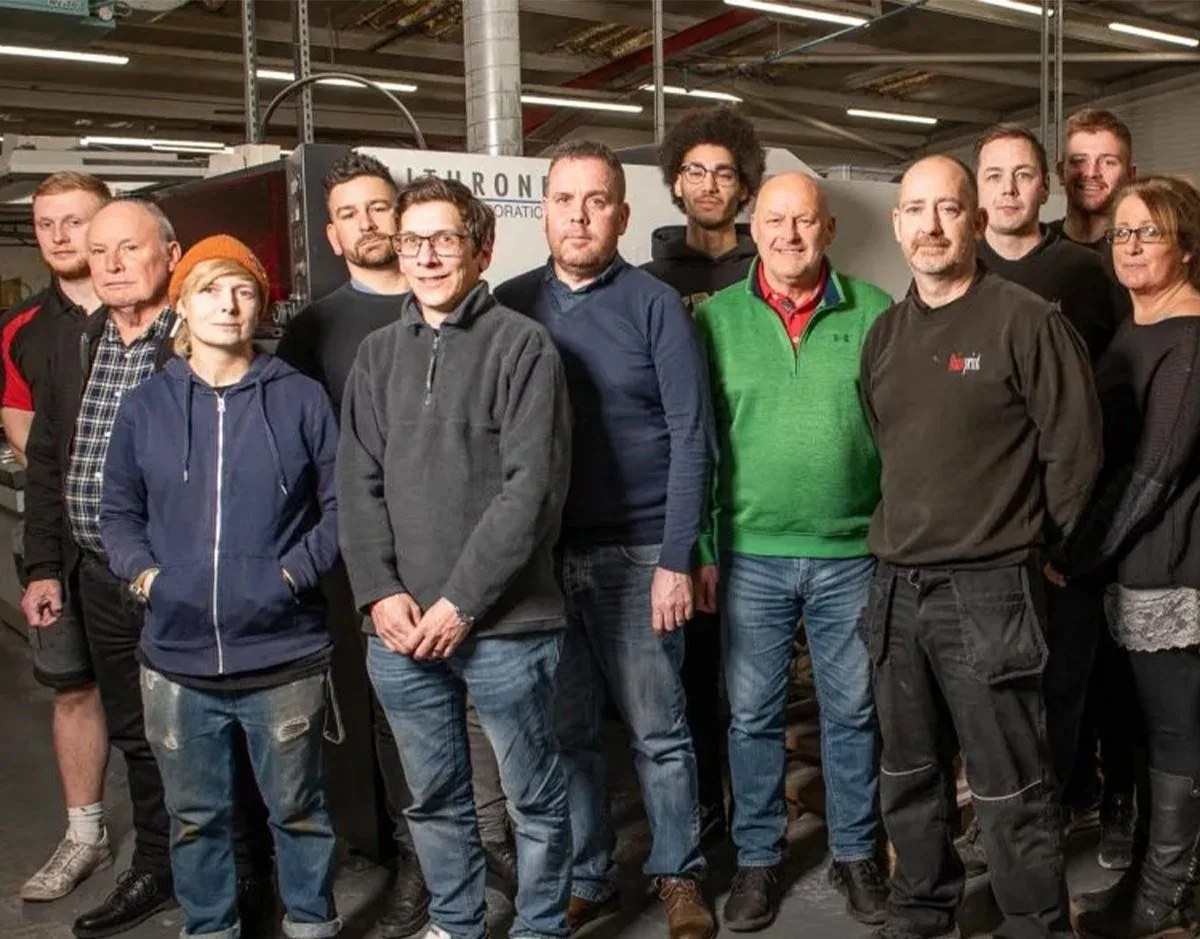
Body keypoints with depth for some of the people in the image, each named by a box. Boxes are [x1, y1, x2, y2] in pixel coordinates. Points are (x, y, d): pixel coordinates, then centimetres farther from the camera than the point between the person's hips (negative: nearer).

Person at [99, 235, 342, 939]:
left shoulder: (301, 399, -3)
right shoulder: (145, 405, 5)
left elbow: (340, 504, -1)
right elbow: (119, 510, 11)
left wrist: (297, 570, -12)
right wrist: (144, 572, -4)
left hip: (284, 655, -2)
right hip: (176, 656, 2)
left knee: (297, 808, 13)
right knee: (196, 815, 17)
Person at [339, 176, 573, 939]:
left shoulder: (522, 345, -5)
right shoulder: (379, 353, 11)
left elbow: (533, 489, -12)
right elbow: (359, 484, 8)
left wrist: (461, 602, -14)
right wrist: (380, 592, -5)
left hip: (505, 625, -4)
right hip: (400, 627, 5)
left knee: (534, 795, 10)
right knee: (433, 797, 17)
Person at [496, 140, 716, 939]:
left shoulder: (654, 304, -3)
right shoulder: (512, 304, 5)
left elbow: (691, 437, -6)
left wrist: (675, 558, -11)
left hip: (635, 552, -2)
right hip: (538, 554, 3)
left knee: (659, 731, 7)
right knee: (567, 732, 11)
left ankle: (679, 874, 25)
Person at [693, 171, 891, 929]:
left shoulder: (876, 313, -1)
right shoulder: (715, 318, 0)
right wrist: (701, 549, -2)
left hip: (854, 553, 0)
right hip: (751, 555, 0)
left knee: (853, 712, 13)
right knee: (753, 715, 11)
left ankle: (856, 853, 31)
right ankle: (758, 857, 28)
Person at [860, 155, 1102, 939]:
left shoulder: (1028, 322, -9)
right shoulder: (884, 333, 10)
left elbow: (1075, 450, -7)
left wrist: (1021, 541, 1)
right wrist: (904, 533, 13)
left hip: (987, 590, -6)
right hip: (895, 586, 6)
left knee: (1011, 793, 2)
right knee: (909, 776, 18)